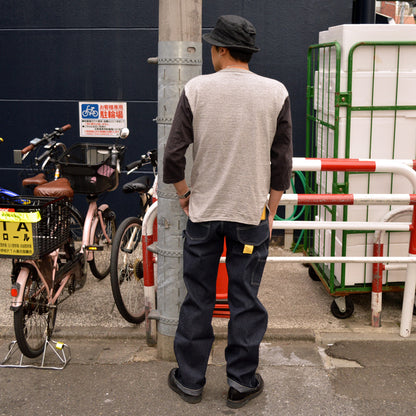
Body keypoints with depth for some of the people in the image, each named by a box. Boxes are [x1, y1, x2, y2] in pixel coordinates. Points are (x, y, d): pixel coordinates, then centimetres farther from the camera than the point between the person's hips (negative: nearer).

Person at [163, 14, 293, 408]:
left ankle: (189, 380, 25)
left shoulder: (196, 89, -5)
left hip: (202, 212, 0)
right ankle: (242, 383, 22)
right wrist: (270, 211, 12)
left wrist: (183, 193, 12)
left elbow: (173, 155, -5)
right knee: (245, 302, 10)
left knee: (197, 300, 12)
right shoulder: (276, 92, -3)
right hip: (252, 213, 0)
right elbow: (282, 162, 1)